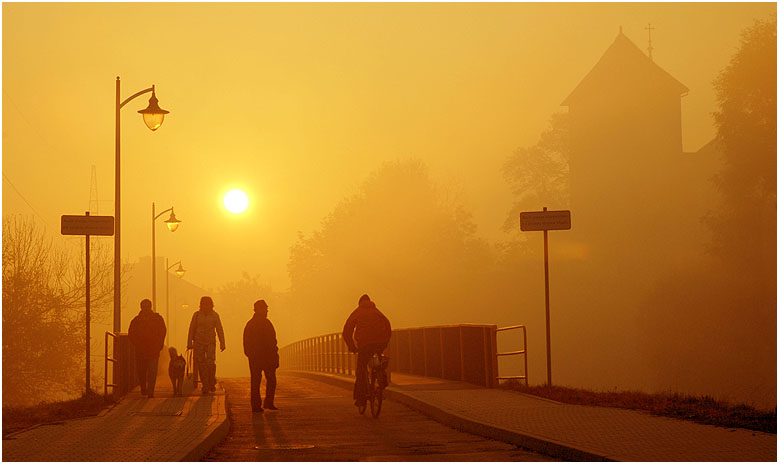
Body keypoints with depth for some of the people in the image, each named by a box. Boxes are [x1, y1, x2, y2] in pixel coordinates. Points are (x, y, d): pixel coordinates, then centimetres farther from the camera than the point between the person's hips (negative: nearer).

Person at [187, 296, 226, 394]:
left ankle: (212, 383, 8)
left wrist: (222, 344, -3)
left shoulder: (214, 315, 2)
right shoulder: (197, 315, 2)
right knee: (201, 365, -3)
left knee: (211, 363, -15)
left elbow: (219, 330, 3)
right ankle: (205, 386, 5)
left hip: (210, 343, -1)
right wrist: (189, 344, 0)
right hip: (198, 342, 1)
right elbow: (191, 330, 4)